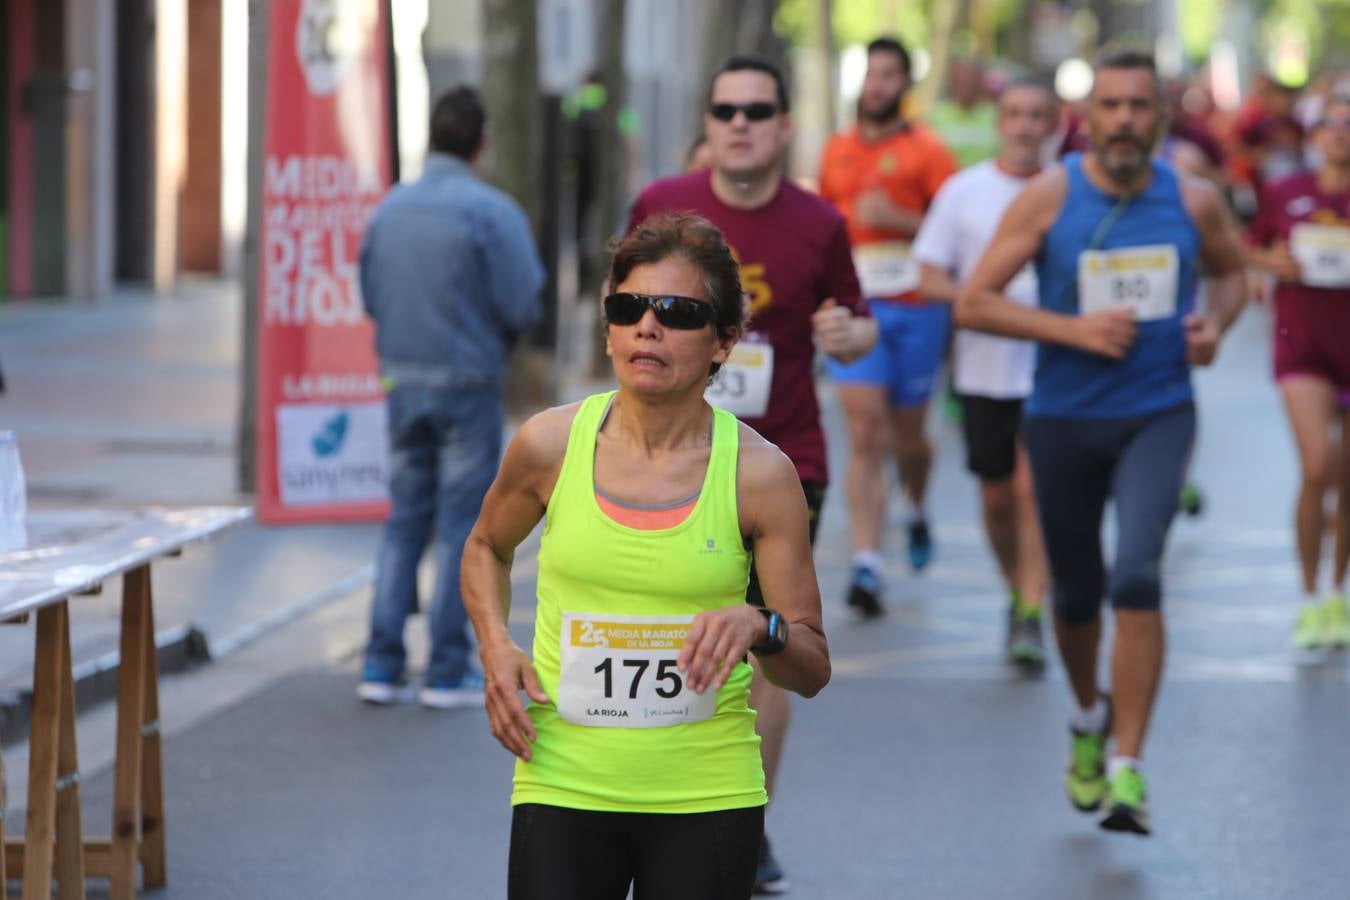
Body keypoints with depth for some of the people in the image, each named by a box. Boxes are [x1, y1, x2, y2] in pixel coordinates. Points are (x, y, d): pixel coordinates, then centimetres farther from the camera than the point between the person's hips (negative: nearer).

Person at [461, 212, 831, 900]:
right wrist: (495, 649, 3)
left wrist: (759, 630, -22)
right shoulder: (550, 445, -1)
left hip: (707, 799, 0)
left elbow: (812, 671, 0)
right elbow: (487, 546, 21)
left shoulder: (759, 474, -4)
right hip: (564, 785, 0)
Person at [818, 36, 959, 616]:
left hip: (915, 309, -2)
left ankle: (917, 510, 45)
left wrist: (898, 219, -18)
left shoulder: (925, 151, -2)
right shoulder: (837, 151, 10)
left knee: (907, 433, 11)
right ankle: (866, 565, -15)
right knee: (864, 433, -10)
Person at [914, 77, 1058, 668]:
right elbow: (929, 278, 2)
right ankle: (1018, 594, 31)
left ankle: (1031, 617, -11)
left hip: (1050, 369, -2)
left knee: (1032, 487, -13)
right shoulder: (963, 191, 2)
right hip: (983, 369, 2)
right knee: (997, 496, 9)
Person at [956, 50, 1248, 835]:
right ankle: (1090, 715, 43)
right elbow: (973, 301, -9)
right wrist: (1074, 330, -18)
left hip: (1158, 416, 0)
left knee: (1137, 575, -20)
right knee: (1077, 594, 12)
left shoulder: (1193, 201, -2)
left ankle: (1128, 768, -17)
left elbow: (1233, 271, 18)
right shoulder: (1050, 197, -8)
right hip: (1064, 420, 1)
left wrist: (1216, 323, -3)